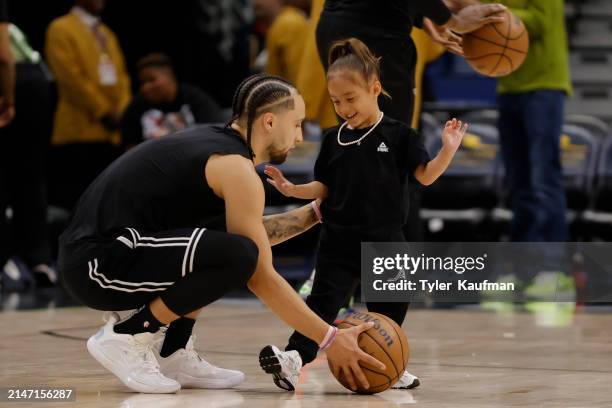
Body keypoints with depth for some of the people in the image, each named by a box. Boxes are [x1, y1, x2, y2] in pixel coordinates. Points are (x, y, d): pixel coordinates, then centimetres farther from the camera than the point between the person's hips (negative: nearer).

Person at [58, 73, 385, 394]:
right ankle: (125, 337, -9)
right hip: (98, 265, -10)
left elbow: (254, 234, 29)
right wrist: (330, 339, -10)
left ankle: (172, 354, 14)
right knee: (238, 257, -26)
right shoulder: (236, 169, -12)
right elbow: (261, 278, -12)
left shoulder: (215, 140, 15)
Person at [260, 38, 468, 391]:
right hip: (340, 240, 1)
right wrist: (293, 189, -5)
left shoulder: (399, 136, -3)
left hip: (385, 240, -1)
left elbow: (425, 176, -6)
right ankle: (296, 357, -21)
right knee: (324, 299, -10)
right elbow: (324, 188, 10)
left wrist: (448, 151, -19)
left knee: (388, 307, 10)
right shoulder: (334, 140, 5)